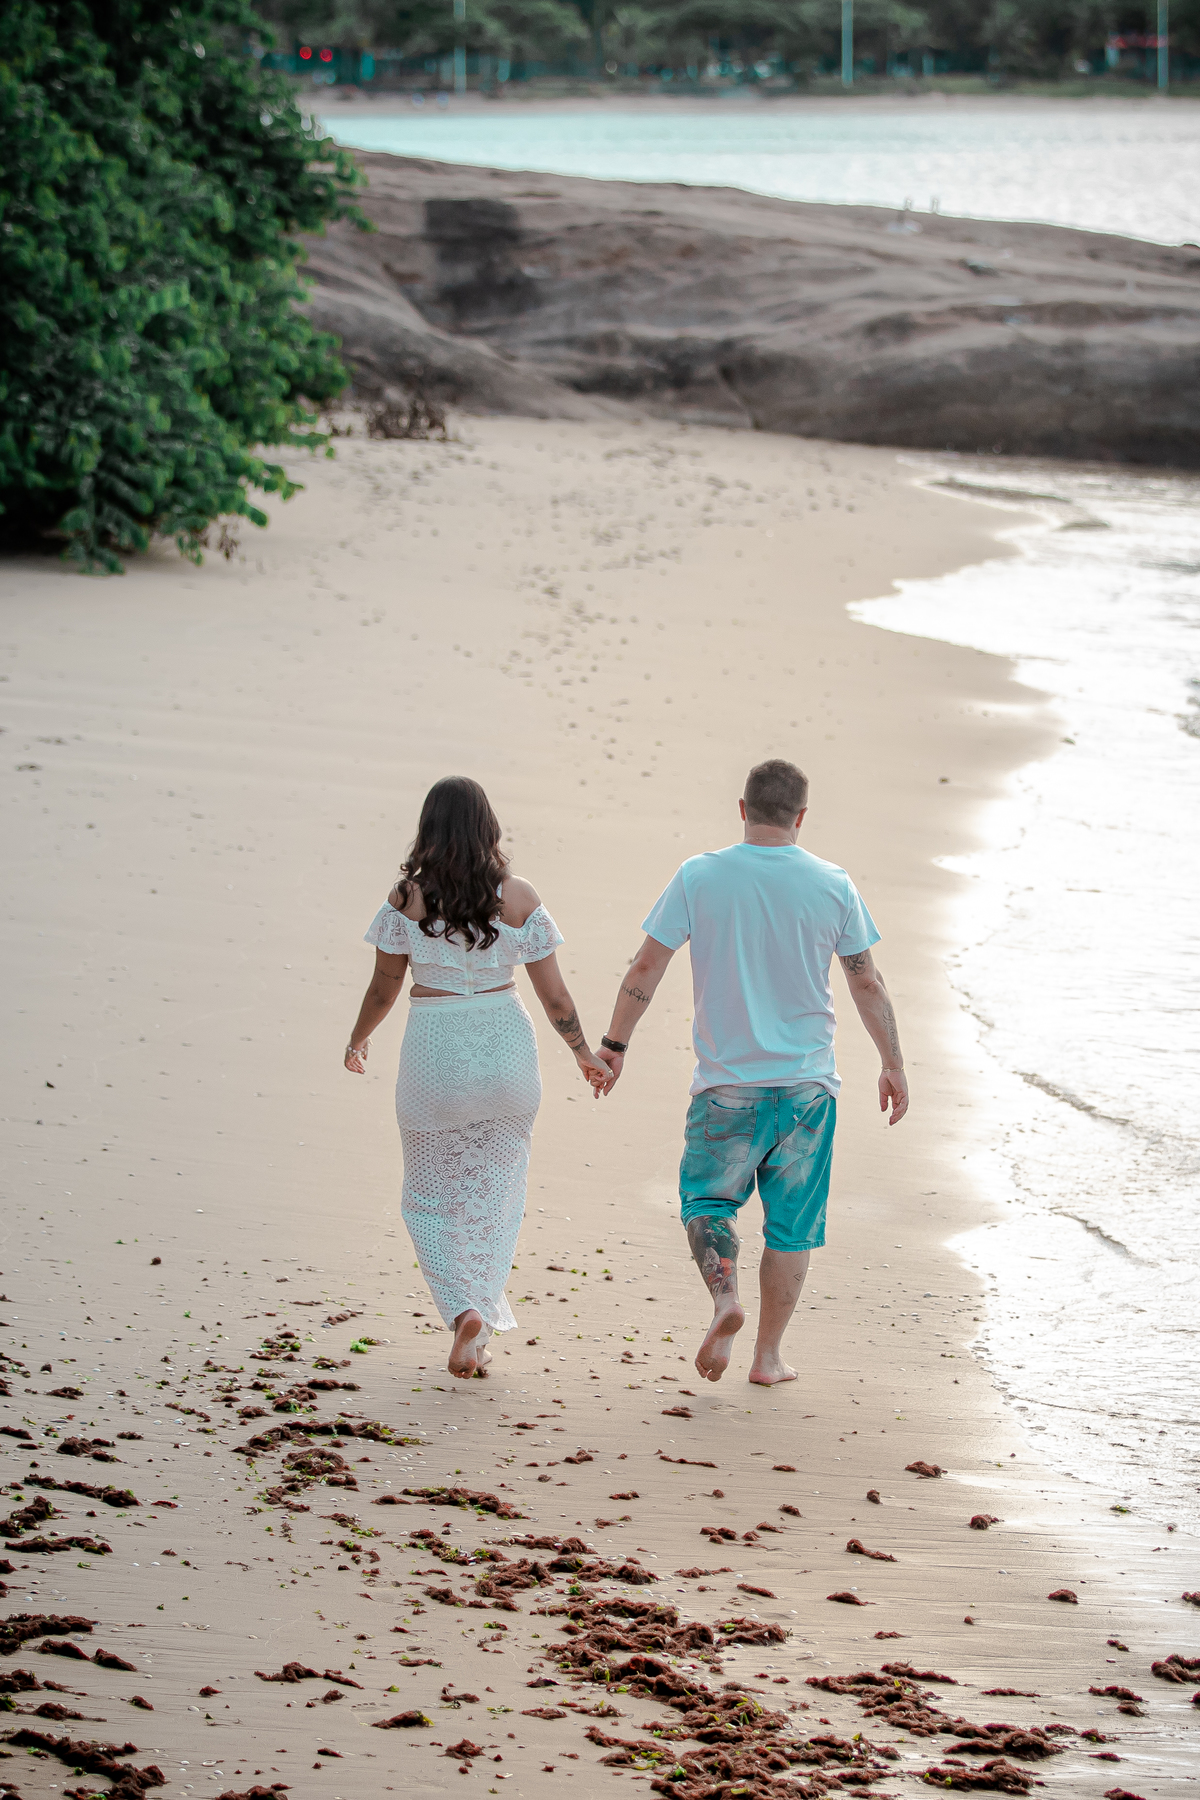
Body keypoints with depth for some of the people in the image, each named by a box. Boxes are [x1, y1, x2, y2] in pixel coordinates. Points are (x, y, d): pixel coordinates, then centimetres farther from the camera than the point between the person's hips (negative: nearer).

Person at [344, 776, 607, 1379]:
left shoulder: (408, 897, -9)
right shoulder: (518, 897, -5)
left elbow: (384, 987, -1)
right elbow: (553, 994, -2)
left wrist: (358, 1039, 18)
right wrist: (584, 1053, 14)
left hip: (434, 1053, -2)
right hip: (506, 1046, 2)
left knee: (431, 1196, 13)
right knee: (491, 1193, 15)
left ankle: (464, 1310, -8)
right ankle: (480, 1335, 12)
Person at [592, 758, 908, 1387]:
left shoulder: (699, 877, -6)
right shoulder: (834, 886, -3)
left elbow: (646, 967, -3)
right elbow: (867, 985, 4)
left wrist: (614, 1044, 8)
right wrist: (893, 1065, 14)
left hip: (727, 1084, -1)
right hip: (807, 1084, 1)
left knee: (707, 1200, 15)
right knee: (792, 1220, 10)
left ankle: (724, 1295, -12)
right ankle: (768, 1353, 13)